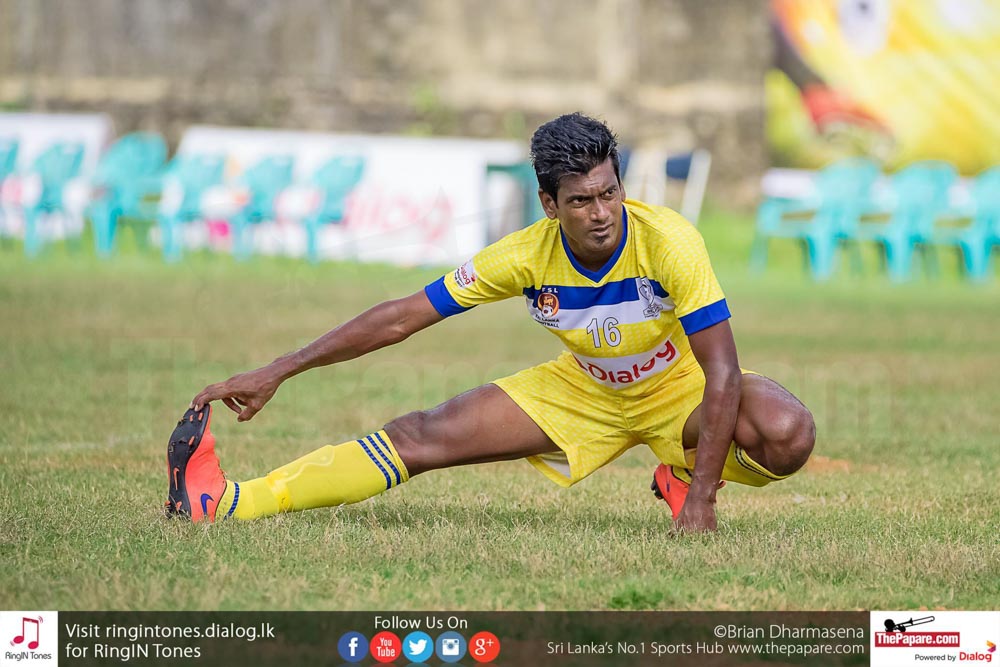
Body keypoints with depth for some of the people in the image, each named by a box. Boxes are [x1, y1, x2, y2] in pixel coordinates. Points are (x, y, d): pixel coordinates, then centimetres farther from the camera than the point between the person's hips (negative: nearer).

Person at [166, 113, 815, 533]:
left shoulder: (669, 241, -33)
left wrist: (702, 499, -39)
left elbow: (721, 371, -32)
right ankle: (223, 502, -15)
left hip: (680, 387, -2)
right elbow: (406, 315, -15)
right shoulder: (530, 254, -22)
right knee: (427, 435, -12)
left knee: (788, 434, -34)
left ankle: (684, 473, -1)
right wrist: (279, 372, -15)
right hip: (585, 389, 2)